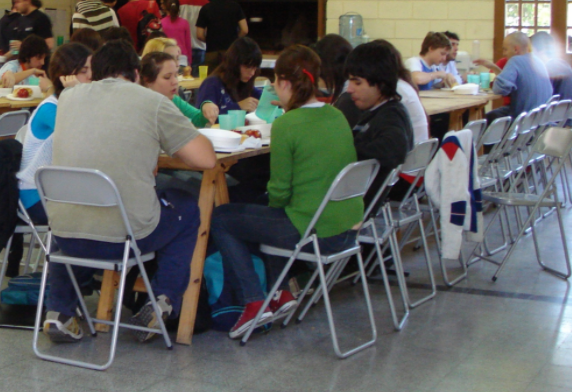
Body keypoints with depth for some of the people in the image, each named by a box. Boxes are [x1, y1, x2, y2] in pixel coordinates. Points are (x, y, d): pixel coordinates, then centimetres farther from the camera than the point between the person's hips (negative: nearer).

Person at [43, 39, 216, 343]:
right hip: (126, 237, -3)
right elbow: (206, 159, -5)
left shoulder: (68, 97, 9)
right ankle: (163, 300, 14)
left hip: (63, 236, 4)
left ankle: (59, 311, 29)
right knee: (188, 210, 26)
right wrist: (161, 146, 14)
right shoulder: (154, 102, -3)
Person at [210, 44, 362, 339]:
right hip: (348, 228, 8)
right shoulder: (337, 117, 5)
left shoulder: (287, 125, -16)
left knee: (219, 218, 9)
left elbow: (279, 192, -11)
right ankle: (280, 292, 29)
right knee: (270, 215, 33)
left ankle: (254, 302, 6)